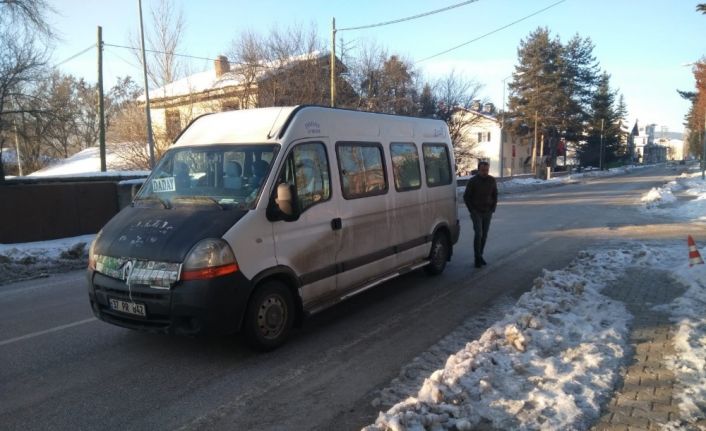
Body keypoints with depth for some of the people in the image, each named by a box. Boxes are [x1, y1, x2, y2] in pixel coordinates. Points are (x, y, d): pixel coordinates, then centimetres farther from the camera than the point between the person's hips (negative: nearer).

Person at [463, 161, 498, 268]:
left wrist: (493, 208, 5)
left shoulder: (492, 181, 2)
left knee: (484, 235, 7)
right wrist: (472, 210, -6)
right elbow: (466, 197, -3)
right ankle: (478, 258, -9)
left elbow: (495, 195, 14)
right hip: (476, 212, -4)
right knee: (478, 234, -14)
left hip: (488, 212, 4)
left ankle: (480, 256, 19)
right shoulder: (473, 181, -9)